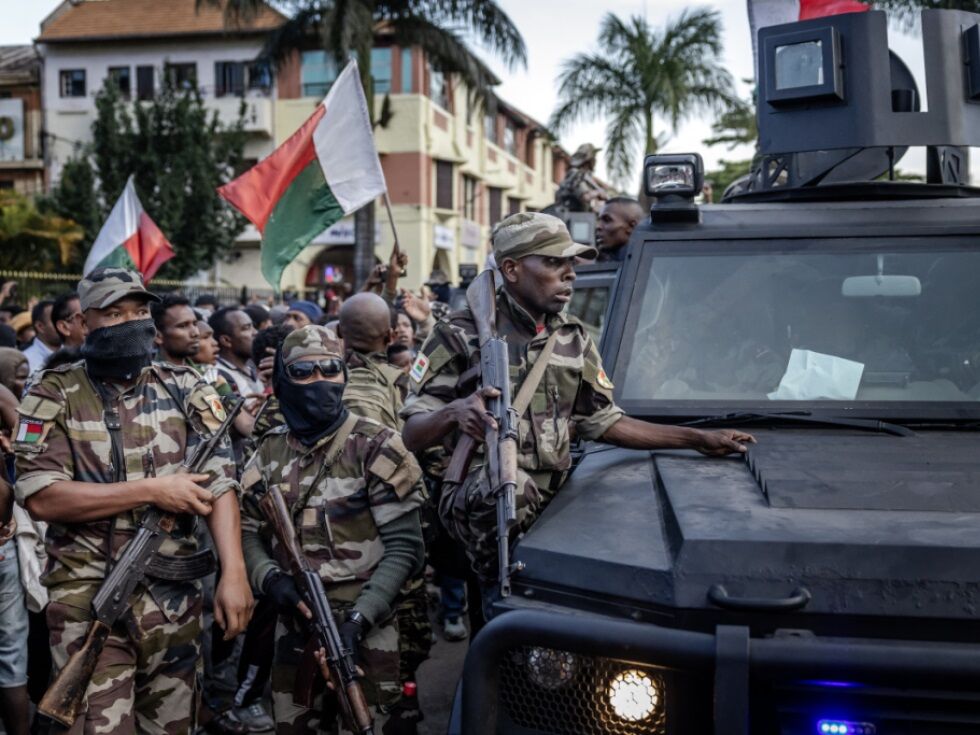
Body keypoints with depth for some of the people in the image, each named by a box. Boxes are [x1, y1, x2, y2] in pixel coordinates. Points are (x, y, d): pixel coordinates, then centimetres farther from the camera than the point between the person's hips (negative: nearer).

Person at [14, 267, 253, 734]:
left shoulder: (184, 390, 4)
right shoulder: (54, 396, -3)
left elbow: (219, 483, -4)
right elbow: (40, 498, -12)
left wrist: (233, 572, -16)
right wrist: (151, 490, -15)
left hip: (173, 597, 3)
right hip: (88, 601, -2)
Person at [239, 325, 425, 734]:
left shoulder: (375, 448, -8)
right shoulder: (269, 453, 6)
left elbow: (404, 546, -12)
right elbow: (246, 530, 8)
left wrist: (360, 616, -21)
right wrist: (269, 578, -13)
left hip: (362, 631, -4)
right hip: (293, 629, 4)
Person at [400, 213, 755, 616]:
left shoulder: (574, 338, 12)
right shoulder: (461, 335, -4)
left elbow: (604, 422, 18)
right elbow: (411, 436, -5)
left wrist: (699, 440, 16)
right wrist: (453, 413, -29)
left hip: (550, 502, 6)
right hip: (479, 495, -5)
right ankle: (501, 598, -12)